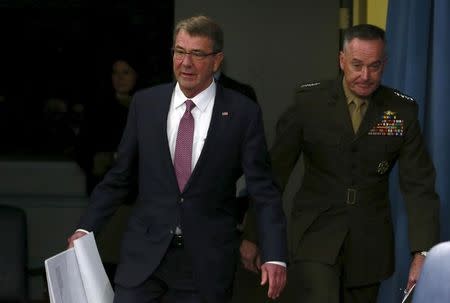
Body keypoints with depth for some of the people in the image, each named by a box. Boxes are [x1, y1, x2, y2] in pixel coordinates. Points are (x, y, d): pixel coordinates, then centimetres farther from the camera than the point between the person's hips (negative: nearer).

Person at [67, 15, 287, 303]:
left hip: (207, 260, -1)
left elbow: (264, 190, -5)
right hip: (145, 254, 2)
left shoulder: (243, 113, -3)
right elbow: (120, 176, 10)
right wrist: (86, 228, 3)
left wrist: (275, 256, -14)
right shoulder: (145, 103, 4)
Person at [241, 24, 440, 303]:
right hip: (316, 237, -2)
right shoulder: (310, 102, -6)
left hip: (369, 245, 2)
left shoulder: (403, 111, -2)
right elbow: (274, 172, -1)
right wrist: (253, 235, 0)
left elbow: (419, 185, -5)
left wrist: (423, 253, -16)